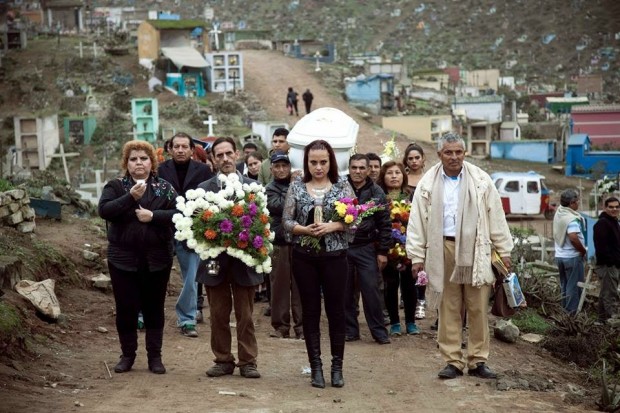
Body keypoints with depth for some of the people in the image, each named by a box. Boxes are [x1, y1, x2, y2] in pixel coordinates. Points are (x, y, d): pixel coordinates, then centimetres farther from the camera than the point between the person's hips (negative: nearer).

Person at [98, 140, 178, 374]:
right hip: (123, 258, 0)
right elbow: (104, 210, -13)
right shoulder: (116, 187, 3)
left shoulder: (165, 188, 6)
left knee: (154, 308, 7)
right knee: (125, 308, 4)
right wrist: (131, 197, -23)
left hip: (157, 259, 1)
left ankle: (155, 356, 16)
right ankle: (127, 354, 18)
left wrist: (153, 216, -19)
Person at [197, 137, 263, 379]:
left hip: (244, 260, -1)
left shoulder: (253, 187, 3)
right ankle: (223, 360, 17)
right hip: (215, 259, 1)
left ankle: (248, 361, 13)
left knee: (245, 315, 5)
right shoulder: (203, 189, 5)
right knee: (218, 315, 8)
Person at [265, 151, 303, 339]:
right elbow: (280, 205, -11)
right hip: (279, 242, -1)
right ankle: (281, 326, 12)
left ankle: (301, 327, 5)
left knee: (299, 285, 0)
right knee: (280, 285, 3)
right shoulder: (270, 189, 7)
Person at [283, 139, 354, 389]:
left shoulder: (342, 187, 1)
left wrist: (332, 227, -19)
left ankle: (337, 367, 14)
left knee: (336, 310, 3)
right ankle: (316, 367, 13)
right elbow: (286, 221, 1)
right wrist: (305, 229, -17)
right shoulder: (296, 187, 4)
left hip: (335, 256, -1)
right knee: (310, 311, 5)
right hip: (304, 258, 1)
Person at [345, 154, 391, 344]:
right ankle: (350, 330, 16)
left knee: (371, 290, -2)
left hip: (366, 248, 0)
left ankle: (379, 331, 7)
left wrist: (383, 251, 1)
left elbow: (385, 224, 4)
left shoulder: (376, 192, 3)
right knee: (345, 291, 6)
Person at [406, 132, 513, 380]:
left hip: (475, 250, 0)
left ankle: (478, 361, 11)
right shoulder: (428, 184, 5)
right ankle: (453, 362, 11)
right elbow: (417, 221, 5)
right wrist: (417, 256, 0)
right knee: (449, 309, 4)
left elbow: (496, 217, 7)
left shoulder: (481, 180, 5)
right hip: (443, 250, 0)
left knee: (478, 308, 2)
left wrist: (504, 251, 5)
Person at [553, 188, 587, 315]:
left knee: (564, 285, 17)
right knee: (574, 286, 0)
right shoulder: (572, 219, -21)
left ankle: (565, 309, 23)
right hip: (572, 257, -8)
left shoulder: (558, 213, 5)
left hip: (559, 255, 8)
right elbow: (573, 238, -31)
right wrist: (583, 250, -14)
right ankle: (572, 312, 4)